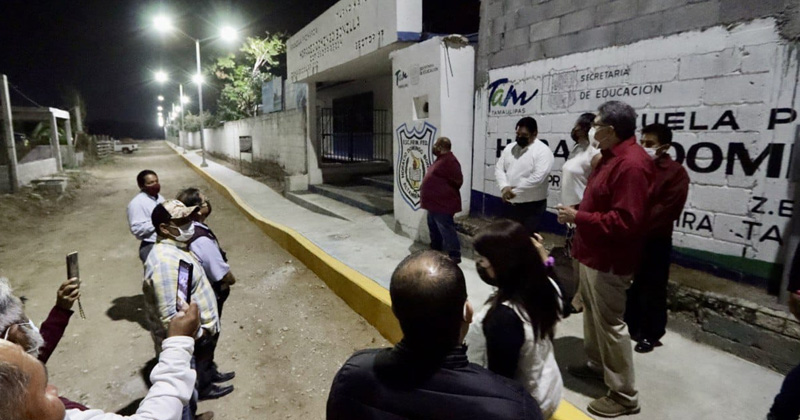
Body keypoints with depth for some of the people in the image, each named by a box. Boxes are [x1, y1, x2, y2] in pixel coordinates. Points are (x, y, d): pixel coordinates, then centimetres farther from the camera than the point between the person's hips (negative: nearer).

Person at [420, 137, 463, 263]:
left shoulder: (449, 161, -20)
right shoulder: (441, 159, 14)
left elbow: (457, 181, -22)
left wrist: (447, 192, -10)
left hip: (443, 204, -11)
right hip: (435, 202, 11)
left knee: (446, 230, -5)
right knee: (434, 229, 20)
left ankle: (454, 256, 5)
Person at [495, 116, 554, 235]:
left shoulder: (543, 151, -13)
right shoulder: (509, 148, 7)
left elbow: (537, 178, -24)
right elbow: (499, 168, 3)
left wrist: (514, 190, -21)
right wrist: (504, 187, -16)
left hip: (532, 205, -6)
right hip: (509, 203, 6)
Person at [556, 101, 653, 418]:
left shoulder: (631, 164, -24)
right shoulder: (612, 157, 11)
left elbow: (624, 222, -29)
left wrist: (578, 218, -21)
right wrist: (578, 213, 6)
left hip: (609, 260, -11)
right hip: (594, 254, 11)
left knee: (610, 323, -1)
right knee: (592, 313, 22)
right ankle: (596, 365, 40)